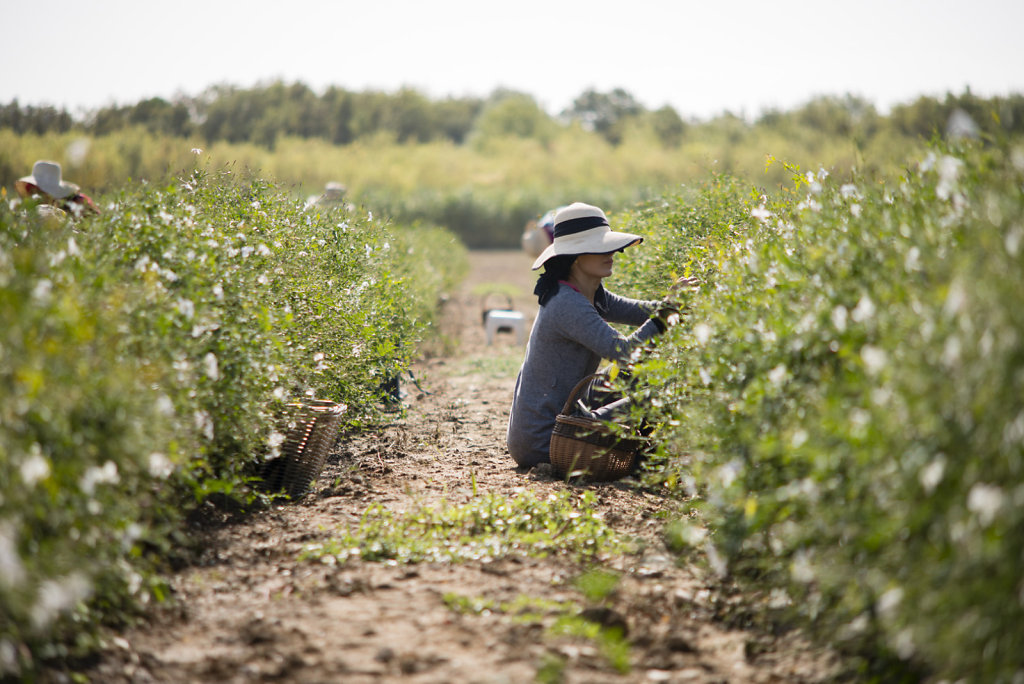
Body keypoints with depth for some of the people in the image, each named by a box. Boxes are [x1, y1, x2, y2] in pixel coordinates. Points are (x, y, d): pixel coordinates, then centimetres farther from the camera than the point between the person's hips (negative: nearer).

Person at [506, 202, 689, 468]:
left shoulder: (592, 296, 10)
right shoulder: (568, 305, -22)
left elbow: (642, 312, 3)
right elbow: (623, 352, -30)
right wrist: (664, 315, -29)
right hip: (539, 441, -10)